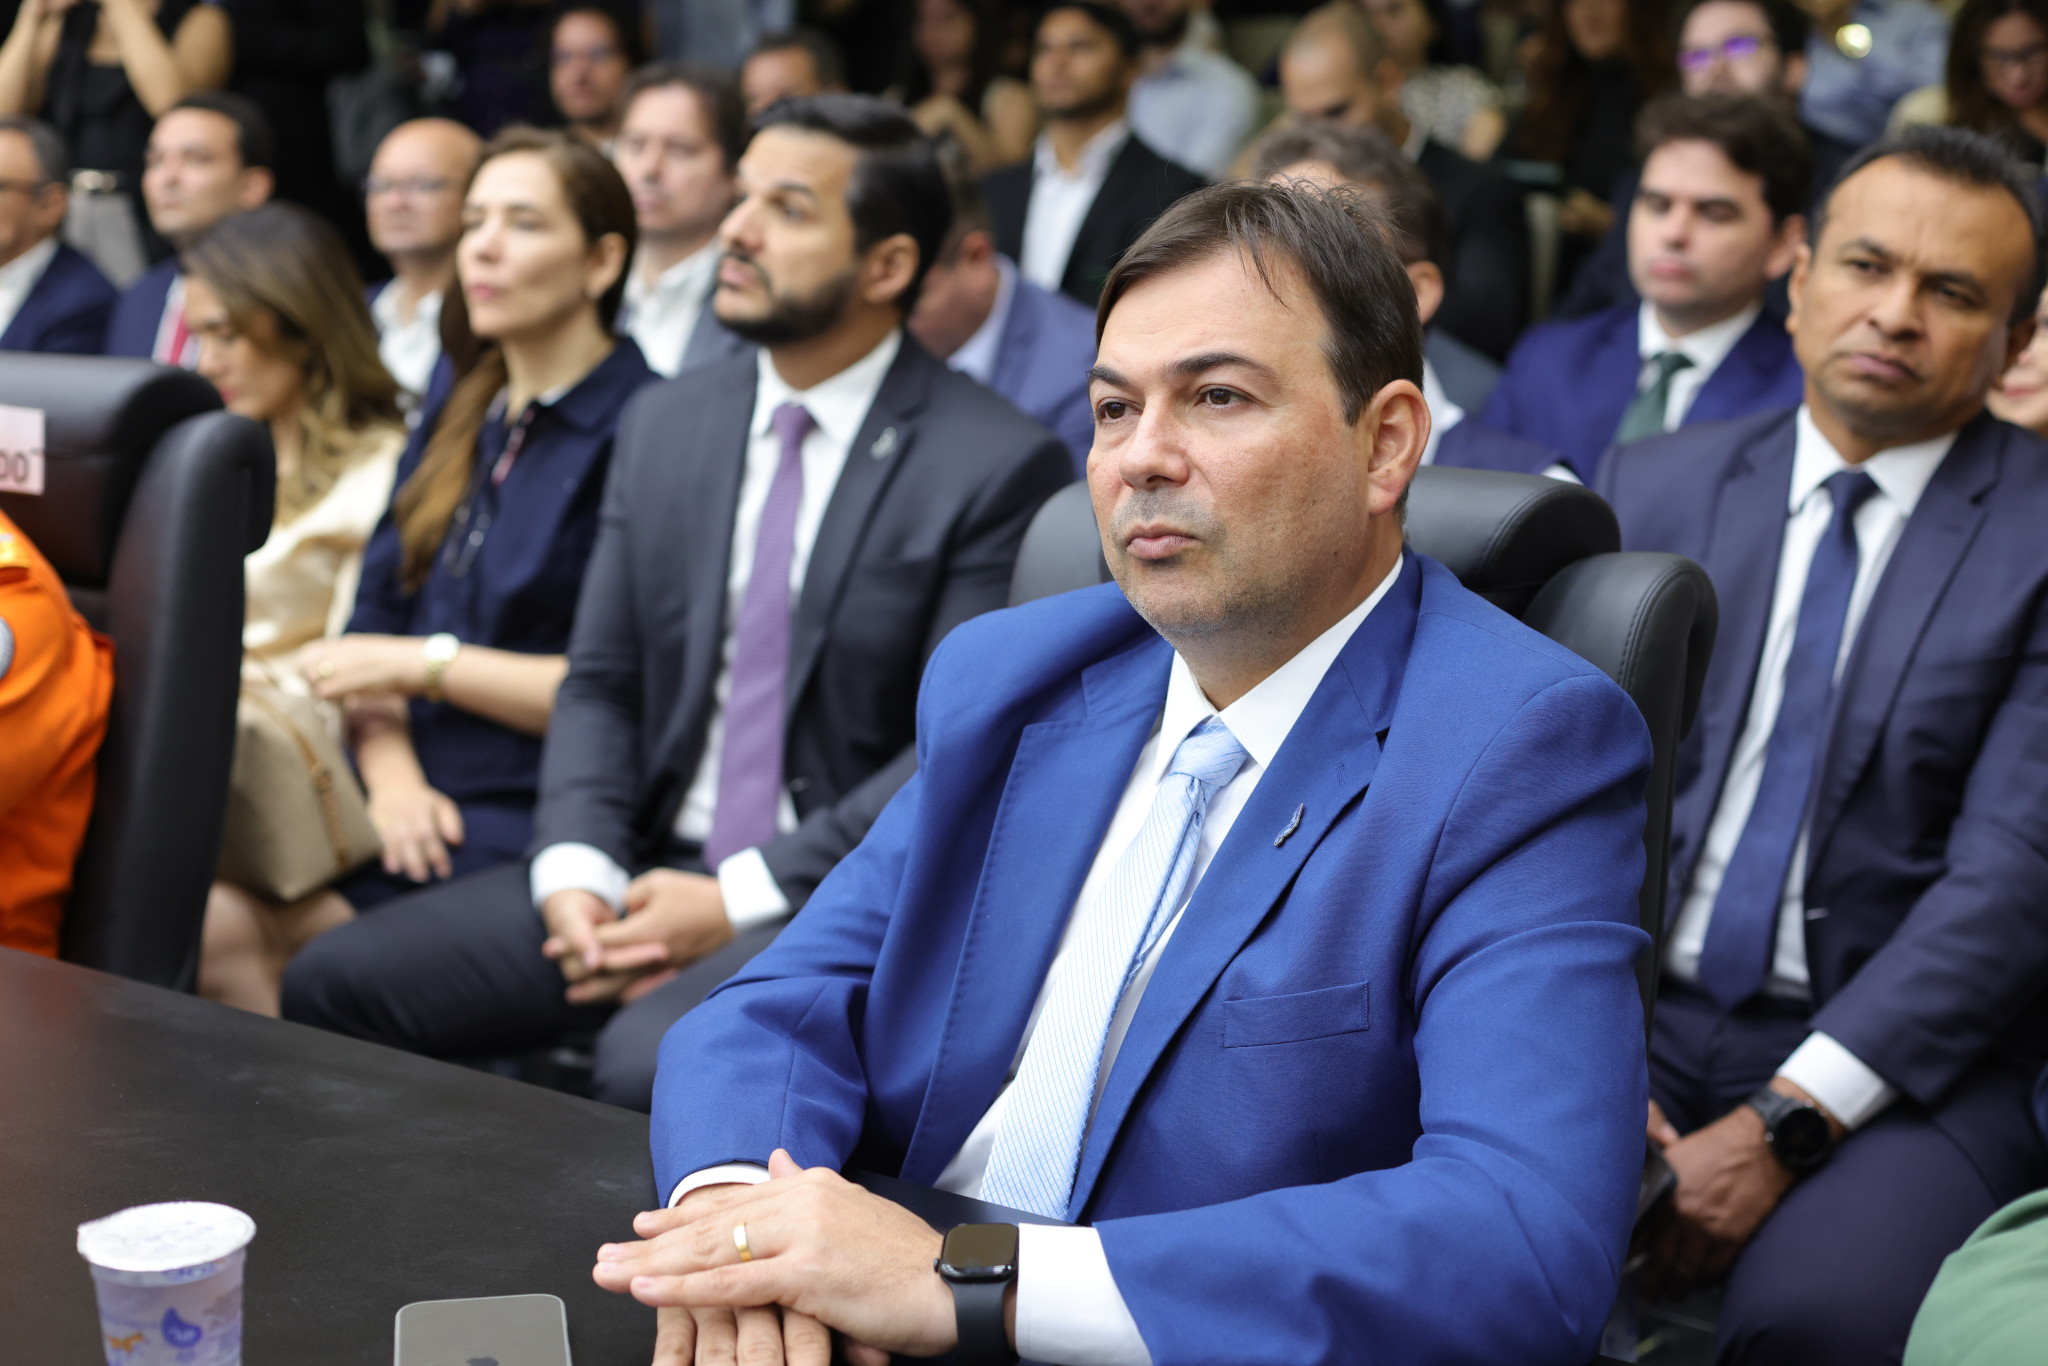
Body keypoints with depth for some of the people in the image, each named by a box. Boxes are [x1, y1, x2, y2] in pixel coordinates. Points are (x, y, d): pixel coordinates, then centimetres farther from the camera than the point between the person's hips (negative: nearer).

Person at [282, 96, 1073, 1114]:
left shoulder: (999, 466, -8)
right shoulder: (665, 424, 12)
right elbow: (600, 682, 12)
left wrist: (742, 899, -15)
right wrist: (575, 870, -7)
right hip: (652, 867, 6)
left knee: (651, 1065, -34)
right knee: (336, 981, -10)